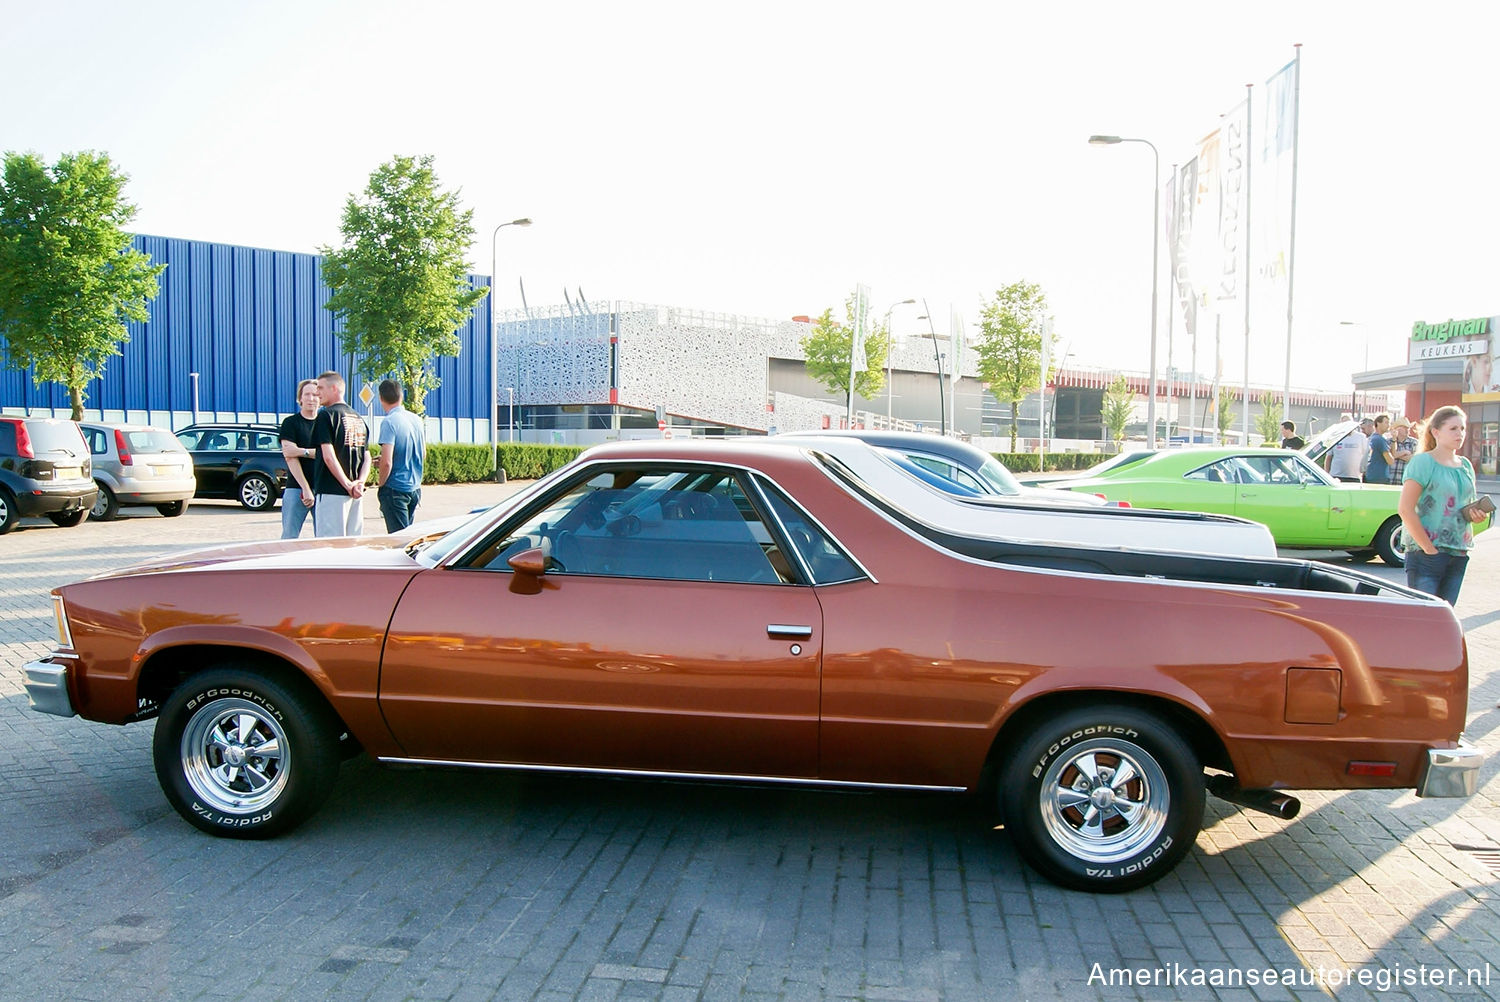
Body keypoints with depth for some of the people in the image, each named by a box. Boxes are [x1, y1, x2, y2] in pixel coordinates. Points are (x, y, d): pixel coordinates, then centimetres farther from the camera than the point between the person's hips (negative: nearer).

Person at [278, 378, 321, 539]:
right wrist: (306, 489, -13)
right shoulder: (291, 422, 4)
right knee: (289, 537, -3)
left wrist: (302, 451, -8)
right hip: (297, 488, -2)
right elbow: (290, 458, -6)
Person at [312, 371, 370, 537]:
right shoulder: (358, 417, 17)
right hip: (356, 495, 7)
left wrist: (347, 485, -12)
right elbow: (367, 458, 11)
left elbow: (329, 457, -15)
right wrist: (360, 482, -1)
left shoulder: (326, 414, -7)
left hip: (331, 491, -7)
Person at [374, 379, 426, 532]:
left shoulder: (389, 422, -16)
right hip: (415, 488, 7)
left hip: (395, 489, -7)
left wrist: (380, 482, -4)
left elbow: (387, 462, -23)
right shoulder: (417, 420, 5)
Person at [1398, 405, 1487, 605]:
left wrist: (1477, 515, 1)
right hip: (1425, 554, -7)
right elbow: (1405, 509, -15)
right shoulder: (1423, 462, -8)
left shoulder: (1466, 466, 14)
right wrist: (1429, 549, -17)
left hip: (1458, 556, 7)